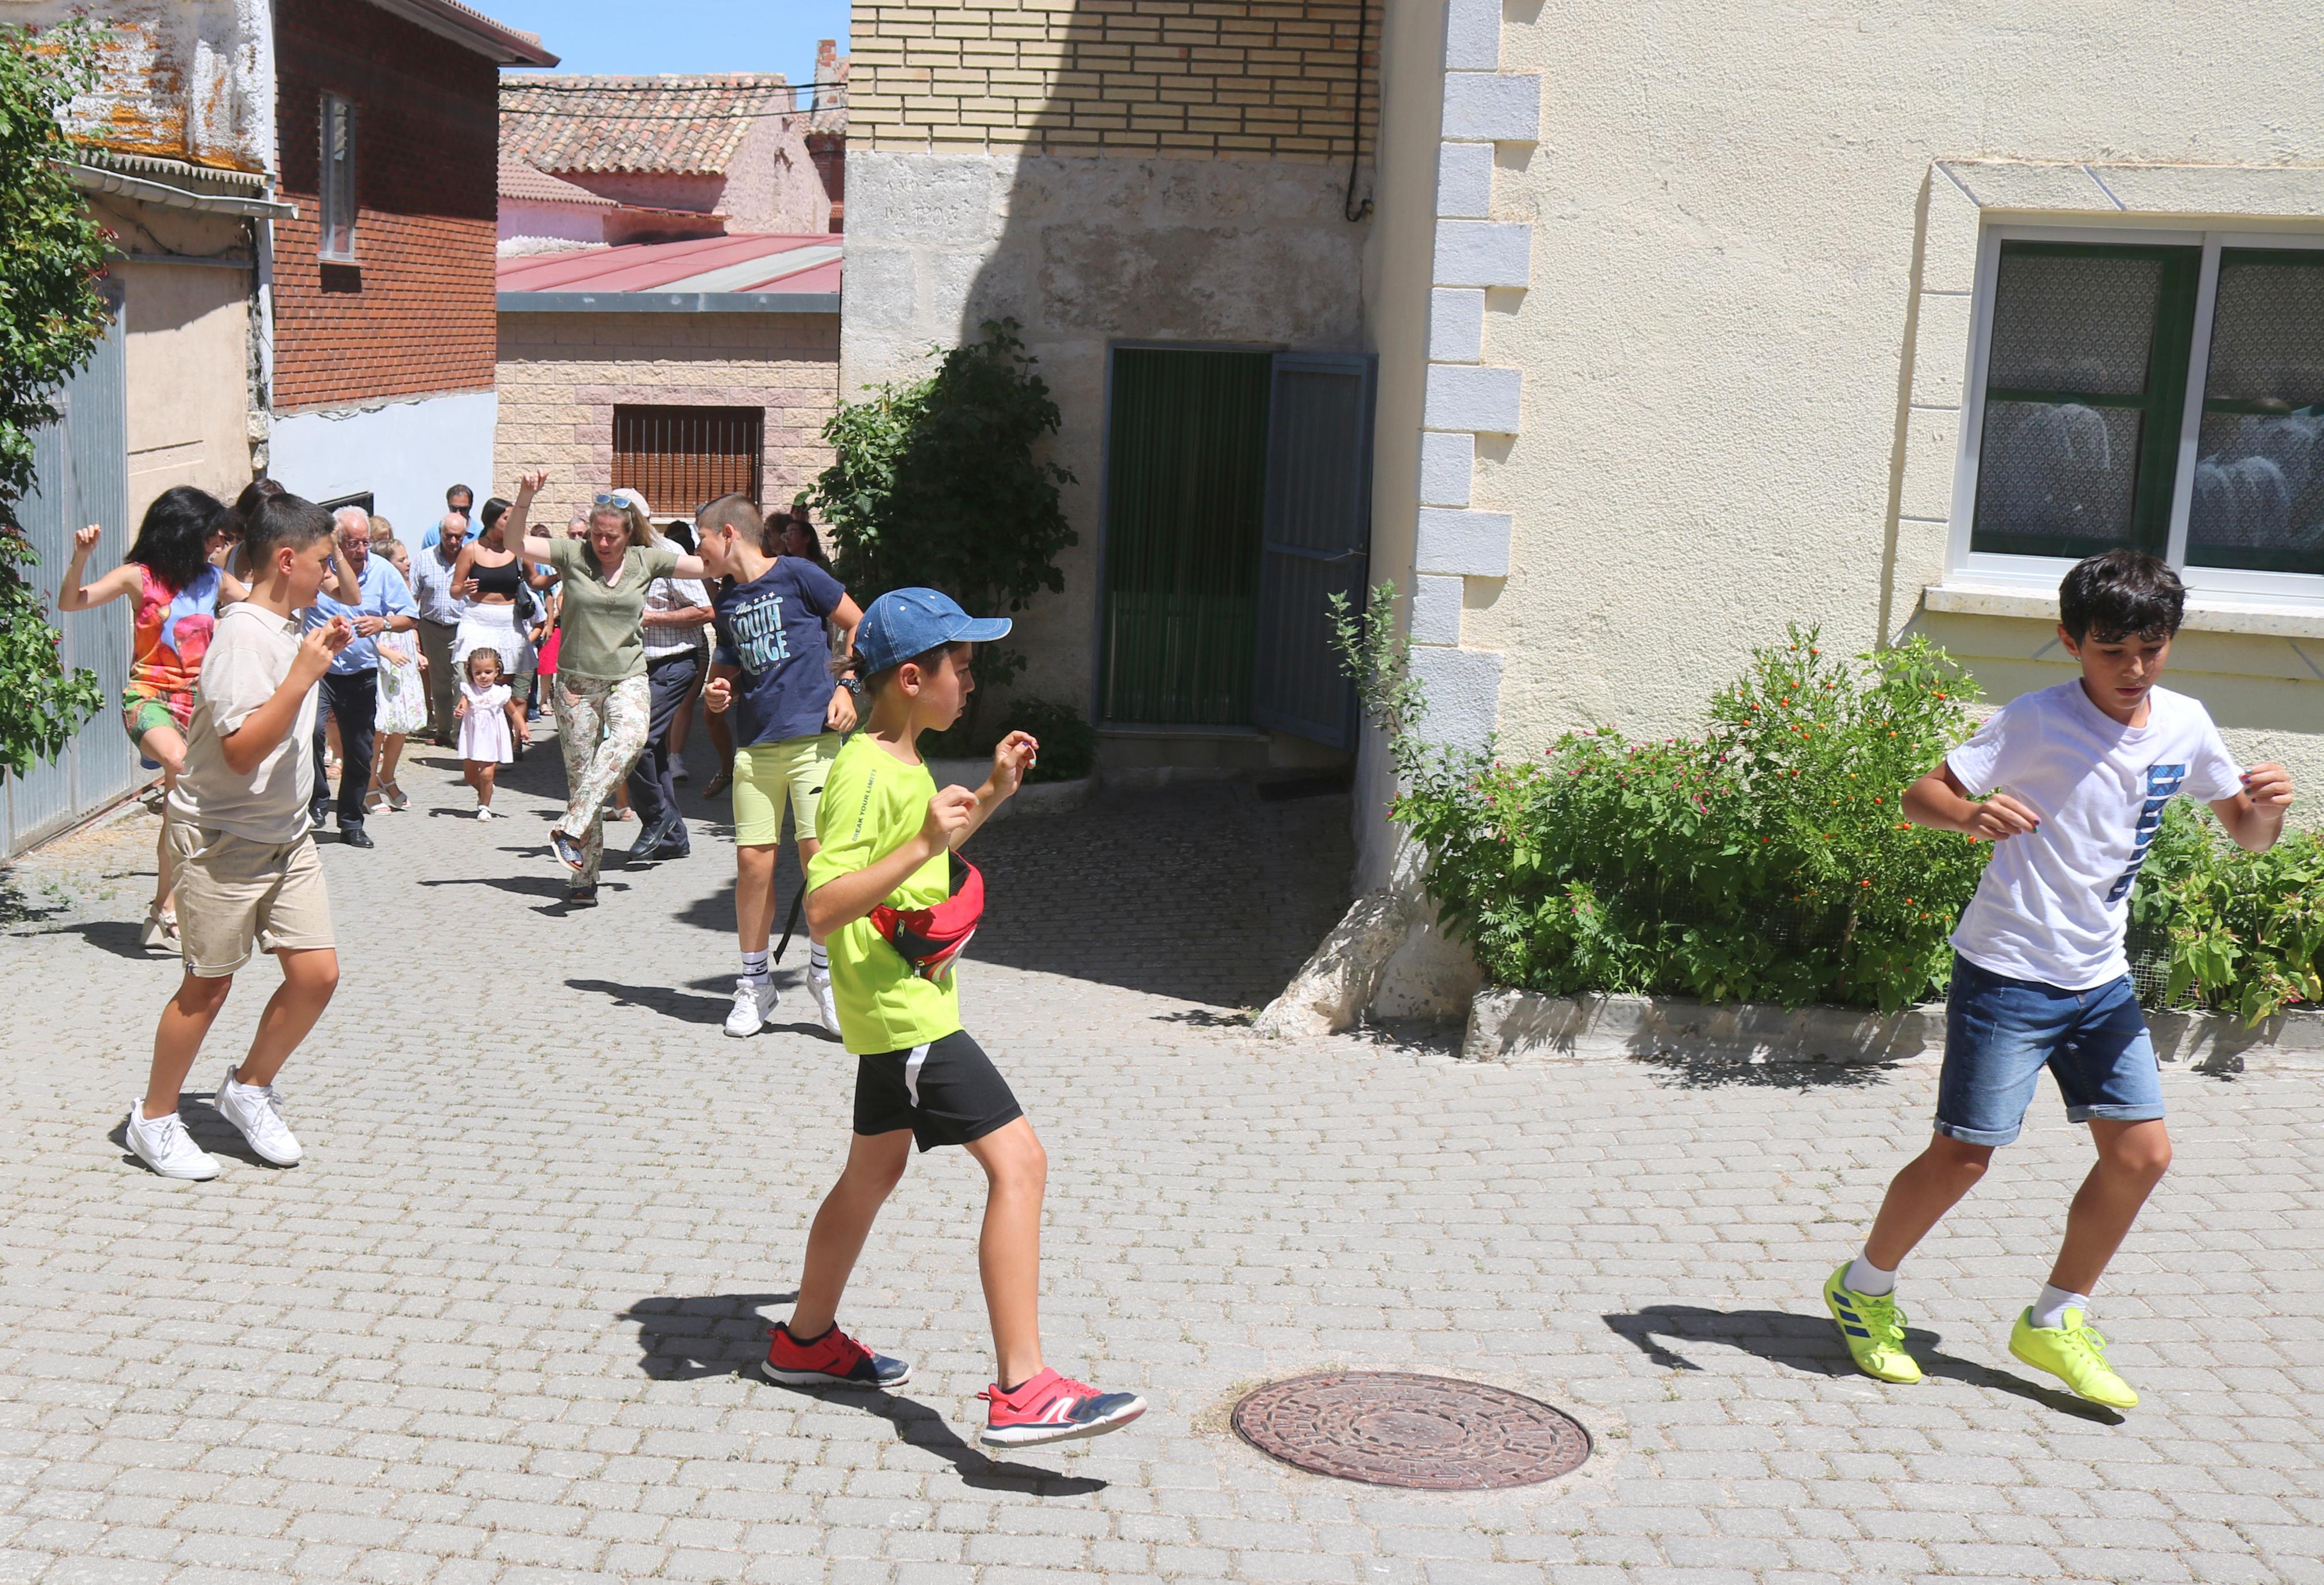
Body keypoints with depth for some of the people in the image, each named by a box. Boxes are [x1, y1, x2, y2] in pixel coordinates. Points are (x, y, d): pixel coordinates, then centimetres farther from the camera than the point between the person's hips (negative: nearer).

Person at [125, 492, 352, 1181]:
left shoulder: (291, 627, 7)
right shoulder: (242, 634, -20)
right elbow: (241, 749, -28)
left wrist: (325, 654, 13)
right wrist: (303, 675, -31)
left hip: (287, 832, 8)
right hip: (224, 835, -8)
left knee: (317, 973, 2)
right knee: (209, 985, 4)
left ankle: (249, 1089, 24)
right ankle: (153, 1119, 22)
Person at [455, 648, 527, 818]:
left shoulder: (501, 693, -2)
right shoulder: (469, 691, -2)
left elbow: (514, 712, 10)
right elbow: (463, 704, -19)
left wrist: (523, 729, 0)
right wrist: (459, 710, -42)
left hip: (492, 740, -2)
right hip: (472, 739, 2)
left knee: (486, 774, -11)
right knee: (469, 775, 11)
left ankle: (485, 806, 7)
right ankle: (483, 791, 42)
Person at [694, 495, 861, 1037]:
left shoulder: (796, 575, -2)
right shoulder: (727, 601, 15)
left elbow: (859, 626, 3)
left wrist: (846, 687, -7)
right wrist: (717, 692, 6)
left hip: (814, 737, -5)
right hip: (755, 746, 5)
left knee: (818, 852, -11)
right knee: (753, 859, 0)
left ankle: (823, 969, 9)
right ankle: (754, 982, 13)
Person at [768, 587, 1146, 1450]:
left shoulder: (904, 762, 12)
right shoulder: (866, 774, -20)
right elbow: (823, 907, -28)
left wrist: (990, 794, 19)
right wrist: (926, 843, -35)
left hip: (900, 1007, 11)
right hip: (904, 1012, -11)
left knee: (875, 1169, 22)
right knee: (1018, 1162, -15)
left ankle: (807, 1340, 38)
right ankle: (1022, 1390, -17)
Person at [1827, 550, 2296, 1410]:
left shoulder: (2185, 725, 2)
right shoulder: (2036, 722, -15)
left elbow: (2247, 833, 11)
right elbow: (1919, 795, -17)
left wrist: (2266, 807, -13)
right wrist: (1971, 813, -40)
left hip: (2101, 977, 6)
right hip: (2008, 972, -6)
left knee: (2142, 1153, 3)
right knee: (1963, 1153, -1)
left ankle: (2055, 1322, 21)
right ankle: (1864, 1288, 22)